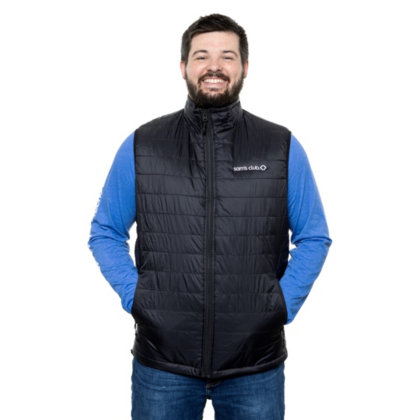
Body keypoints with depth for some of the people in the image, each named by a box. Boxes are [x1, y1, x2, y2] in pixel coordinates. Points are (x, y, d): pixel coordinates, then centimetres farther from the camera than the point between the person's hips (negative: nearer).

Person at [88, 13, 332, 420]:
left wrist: (284, 303, -3)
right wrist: (133, 296, -3)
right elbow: (104, 233, 8)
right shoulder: (140, 146, 2)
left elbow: (314, 237, 7)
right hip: (162, 363, 0)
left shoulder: (283, 148, 2)